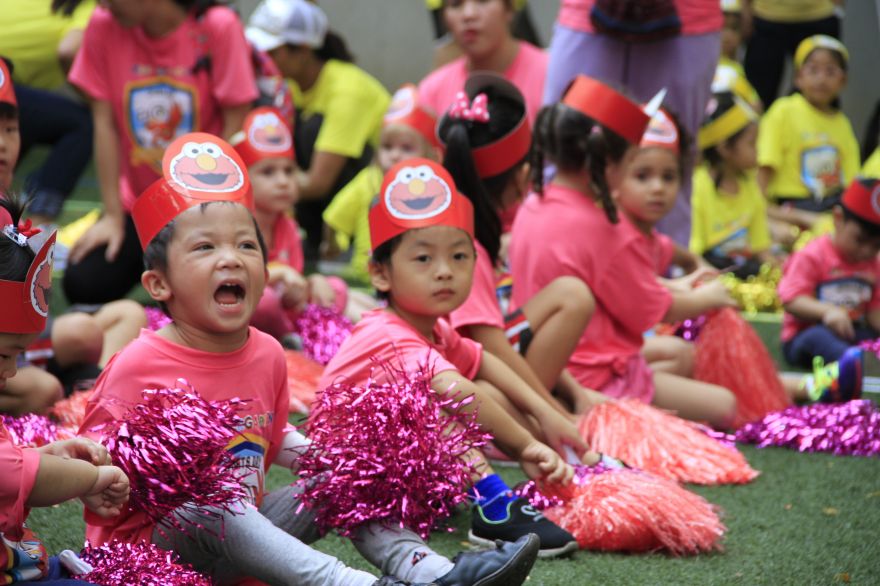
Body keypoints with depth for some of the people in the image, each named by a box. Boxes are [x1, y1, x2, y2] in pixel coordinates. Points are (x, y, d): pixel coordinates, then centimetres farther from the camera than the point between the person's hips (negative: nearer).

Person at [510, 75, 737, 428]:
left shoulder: (530, 210, 3)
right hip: (594, 379, -9)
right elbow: (652, 310, -9)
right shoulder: (603, 233, -22)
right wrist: (706, 298, 12)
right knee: (722, 406, -8)